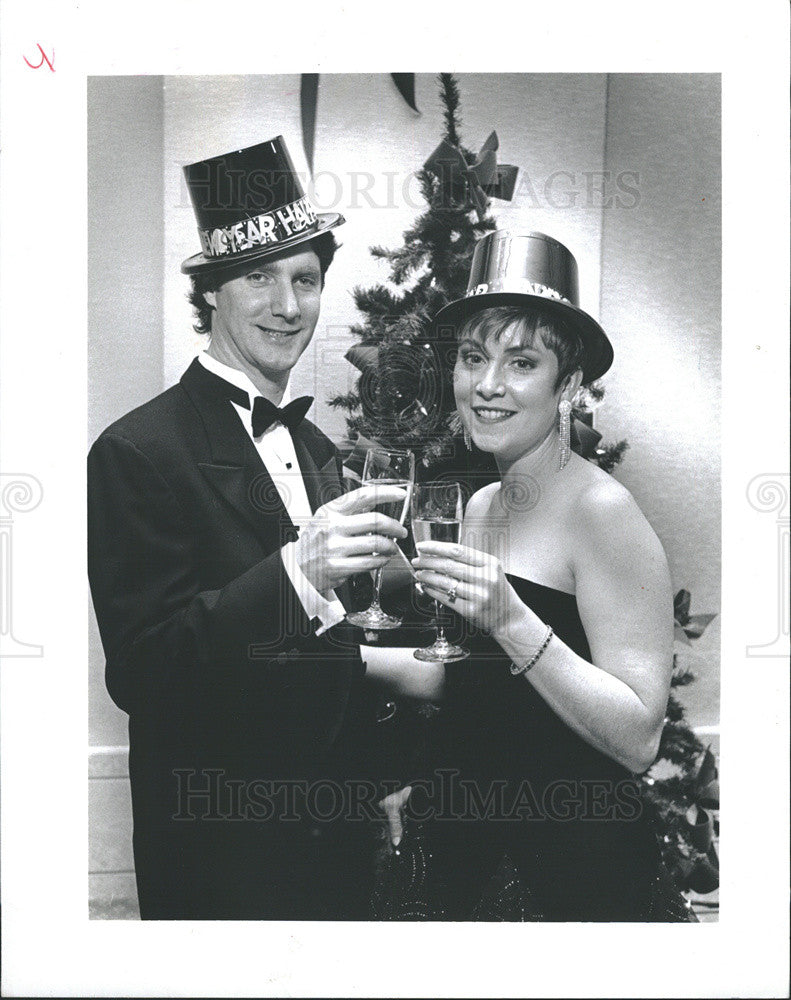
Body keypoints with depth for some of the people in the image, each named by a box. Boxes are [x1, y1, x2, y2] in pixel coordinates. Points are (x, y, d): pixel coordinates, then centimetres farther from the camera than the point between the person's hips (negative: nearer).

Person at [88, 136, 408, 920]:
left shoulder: (313, 446, 8)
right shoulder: (140, 451, -16)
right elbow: (139, 671, -23)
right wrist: (295, 571, -35)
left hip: (332, 827, 7)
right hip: (218, 849, -7)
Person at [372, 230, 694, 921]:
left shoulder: (601, 509, -18)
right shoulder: (478, 505, 4)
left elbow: (638, 739, -23)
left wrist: (511, 621, -31)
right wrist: (414, 780, 4)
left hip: (570, 862, -7)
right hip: (460, 839, 7)